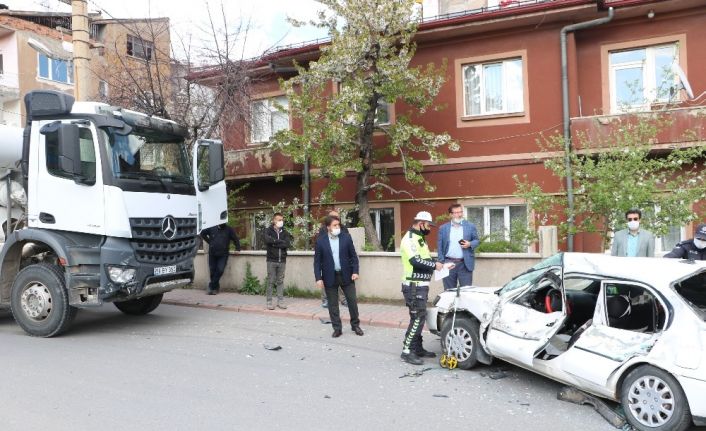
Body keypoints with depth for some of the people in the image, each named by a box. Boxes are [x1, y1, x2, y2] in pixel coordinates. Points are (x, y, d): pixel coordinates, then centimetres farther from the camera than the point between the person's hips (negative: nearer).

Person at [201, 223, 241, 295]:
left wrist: (238, 248, -3)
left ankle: (211, 287, -4)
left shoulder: (229, 230, 2)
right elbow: (203, 233, 21)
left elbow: (235, 239, 7)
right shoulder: (212, 228, 6)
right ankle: (216, 287, 18)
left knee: (220, 270, -15)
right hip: (212, 254, 2)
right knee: (212, 271, 2)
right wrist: (209, 241, 12)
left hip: (223, 255, -2)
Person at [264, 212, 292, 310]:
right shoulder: (268, 230, 1)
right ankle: (269, 302, 7)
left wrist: (275, 243, -13)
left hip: (282, 260, 3)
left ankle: (280, 301, 14)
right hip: (271, 260, -3)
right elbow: (267, 240, -20)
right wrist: (280, 241, -13)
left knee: (280, 281, 7)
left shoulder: (285, 232, 9)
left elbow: (288, 244, -8)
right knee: (270, 281, 1)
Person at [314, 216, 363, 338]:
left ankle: (355, 325, 24)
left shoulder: (346, 237, -1)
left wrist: (355, 271, -6)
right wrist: (318, 278, -8)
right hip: (330, 277, -1)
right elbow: (317, 261, -2)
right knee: (333, 304, 6)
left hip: (346, 275, 1)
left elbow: (353, 256, 3)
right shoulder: (320, 240, -4)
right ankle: (337, 328, 19)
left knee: (353, 301, 6)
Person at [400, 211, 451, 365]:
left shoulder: (419, 238, 17)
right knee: (418, 318, -10)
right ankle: (407, 351, -5)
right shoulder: (409, 239, -15)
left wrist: (439, 264, 6)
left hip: (421, 285, 10)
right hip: (414, 286, -10)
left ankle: (418, 348, 23)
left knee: (419, 317, 14)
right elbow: (416, 261, -27)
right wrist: (434, 265, -16)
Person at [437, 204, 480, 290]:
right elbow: (440, 246, 6)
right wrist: (441, 262, -2)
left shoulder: (470, 226, 6)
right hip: (448, 263, 1)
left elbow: (477, 240, 10)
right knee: (449, 291, 7)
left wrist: (470, 244, -12)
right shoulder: (443, 228, 7)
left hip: (465, 264, -1)